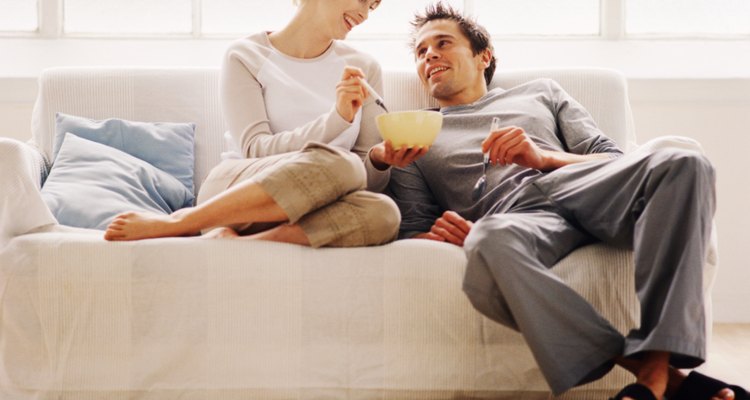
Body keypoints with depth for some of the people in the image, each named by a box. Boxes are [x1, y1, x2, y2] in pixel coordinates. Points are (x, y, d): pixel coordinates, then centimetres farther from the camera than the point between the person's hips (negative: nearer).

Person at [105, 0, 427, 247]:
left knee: (382, 213, -33)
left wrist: (380, 159, -15)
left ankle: (225, 241, -31)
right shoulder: (247, 56, 4)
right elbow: (256, 148, -9)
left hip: (307, 217, 3)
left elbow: (370, 180, 9)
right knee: (337, 164, -35)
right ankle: (181, 222, -25)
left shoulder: (364, 69, 12)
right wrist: (337, 119, -23)